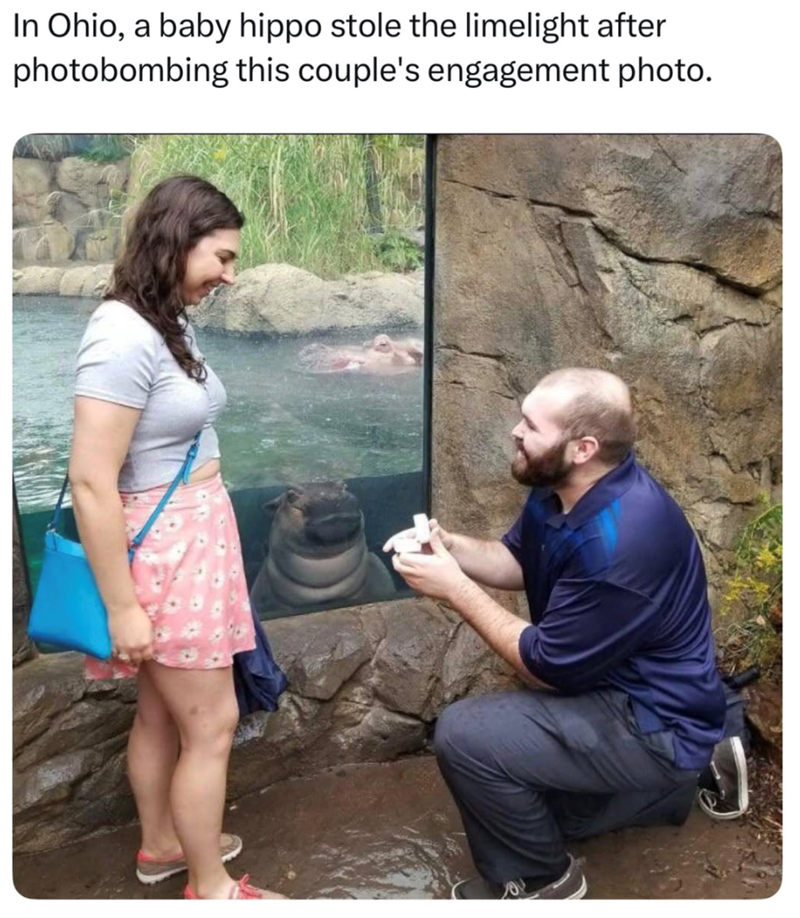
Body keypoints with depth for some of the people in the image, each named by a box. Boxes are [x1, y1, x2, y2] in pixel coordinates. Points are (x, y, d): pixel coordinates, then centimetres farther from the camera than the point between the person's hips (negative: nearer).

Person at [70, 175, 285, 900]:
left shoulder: (169, 323, 5)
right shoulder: (124, 336, -22)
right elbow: (90, 480, -24)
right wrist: (121, 605, -21)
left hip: (196, 536, 9)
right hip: (161, 552, -9)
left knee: (163, 711, 23)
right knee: (212, 723, 5)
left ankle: (162, 845, 43)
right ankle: (210, 888, 25)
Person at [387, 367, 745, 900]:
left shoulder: (619, 542, -35)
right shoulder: (562, 486, -6)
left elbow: (547, 668, -25)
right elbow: (519, 562, 9)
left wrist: (455, 589, -22)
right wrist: (449, 545, -11)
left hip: (653, 721, -9)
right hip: (615, 689, 10)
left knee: (464, 735, -22)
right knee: (545, 813, 24)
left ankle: (539, 879, 3)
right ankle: (681, 777, 30)